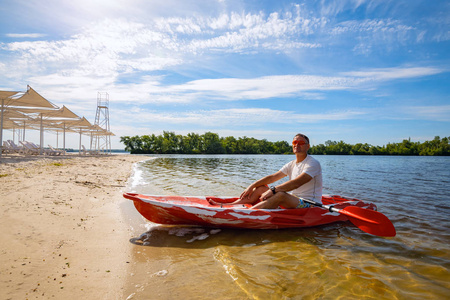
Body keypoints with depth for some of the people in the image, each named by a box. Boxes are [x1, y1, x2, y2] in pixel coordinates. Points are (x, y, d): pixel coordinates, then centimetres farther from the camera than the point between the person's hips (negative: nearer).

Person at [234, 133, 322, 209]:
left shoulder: (313, 163, -11)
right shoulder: (291, 164, 13)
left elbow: (296, 183, -25)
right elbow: (272, 177, 6)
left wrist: (272, 190, -31)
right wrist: (252, 186, -5)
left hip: (310, 204, -7)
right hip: (293, 200, 7)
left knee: (280, 195, -36)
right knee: (261, 188, -5)